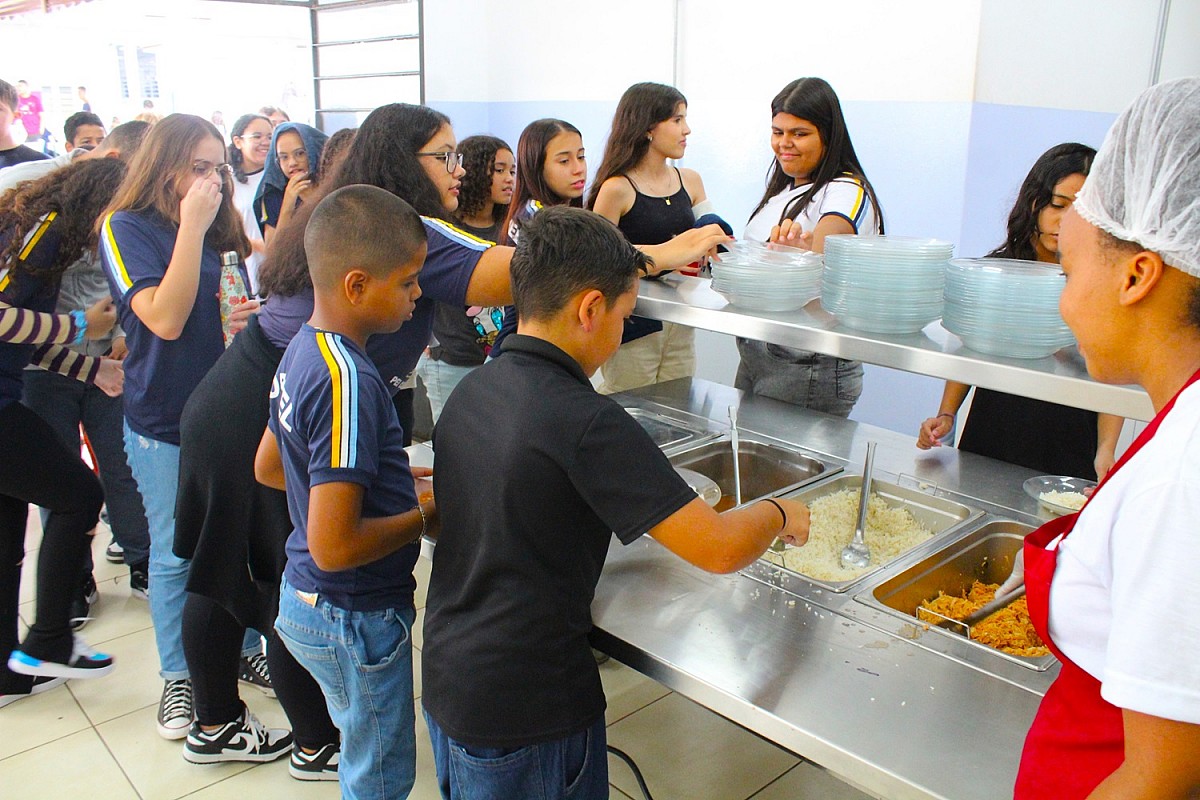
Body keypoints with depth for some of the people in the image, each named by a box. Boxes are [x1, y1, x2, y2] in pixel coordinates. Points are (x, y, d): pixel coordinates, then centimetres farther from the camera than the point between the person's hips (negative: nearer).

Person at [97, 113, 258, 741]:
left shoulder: (222, 228, 8)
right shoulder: (128, 228, -9)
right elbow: (165, 319, -22)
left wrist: (251, 316, -4)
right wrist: (191, 226, -22)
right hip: (166, 424, -4)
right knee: (175, 554, 8)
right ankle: (178, 676, 26)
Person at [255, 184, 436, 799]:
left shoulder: (302, 350, 0)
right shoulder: (348, 379, -29)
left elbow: (268, 467, 14)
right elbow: (334, 546, -31)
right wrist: (425, 517, -16)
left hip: (305, 598, 9)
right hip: (355, 618, -9)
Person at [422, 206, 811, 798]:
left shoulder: (471, 389, 0)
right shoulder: (585, 421, -25)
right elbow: (718, 549, -25)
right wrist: (779, 514, -3)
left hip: (445, 679, 7)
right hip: (526, 711, -7)